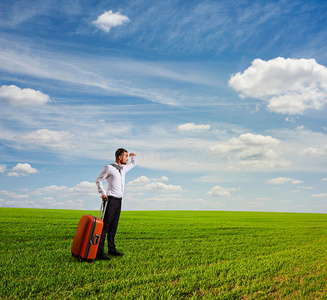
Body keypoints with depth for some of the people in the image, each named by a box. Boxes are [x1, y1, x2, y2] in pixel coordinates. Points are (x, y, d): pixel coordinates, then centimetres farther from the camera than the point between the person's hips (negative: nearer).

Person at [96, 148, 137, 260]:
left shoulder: (123, 168, 15)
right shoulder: (109, 168, -7)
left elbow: (133, 164, 35)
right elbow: (99, 180, -1)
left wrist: (134, 156, 19)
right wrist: (103, 193, -9)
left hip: (119, 201, 7)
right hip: (111, 200, -7)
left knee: (113, 226, 10)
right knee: (105, 225, -9)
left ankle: (111, 249, 16)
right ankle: (99, 251, -7)